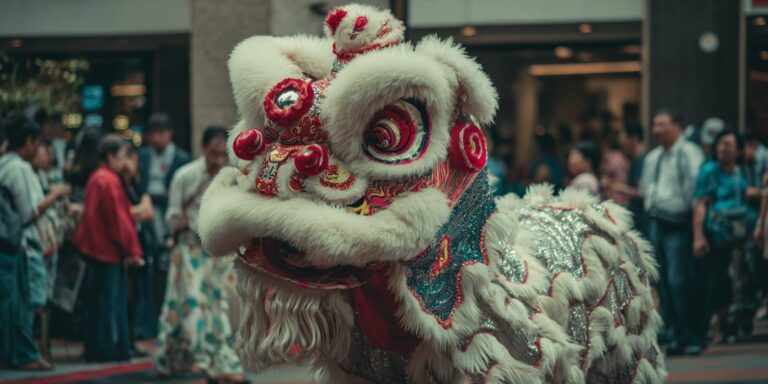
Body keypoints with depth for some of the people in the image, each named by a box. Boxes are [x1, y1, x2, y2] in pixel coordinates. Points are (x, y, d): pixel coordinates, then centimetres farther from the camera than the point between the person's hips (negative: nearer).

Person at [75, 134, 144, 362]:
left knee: (96, 304, 12)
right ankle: (110, 349, -4)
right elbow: (119, 218, -17)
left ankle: (95, 350, 15)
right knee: (110, 301, -6)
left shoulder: (96, 179, 14)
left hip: (95, 248, 10)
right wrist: (132, 250, -13)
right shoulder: (110, 181, -15)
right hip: (109, 250, -10)